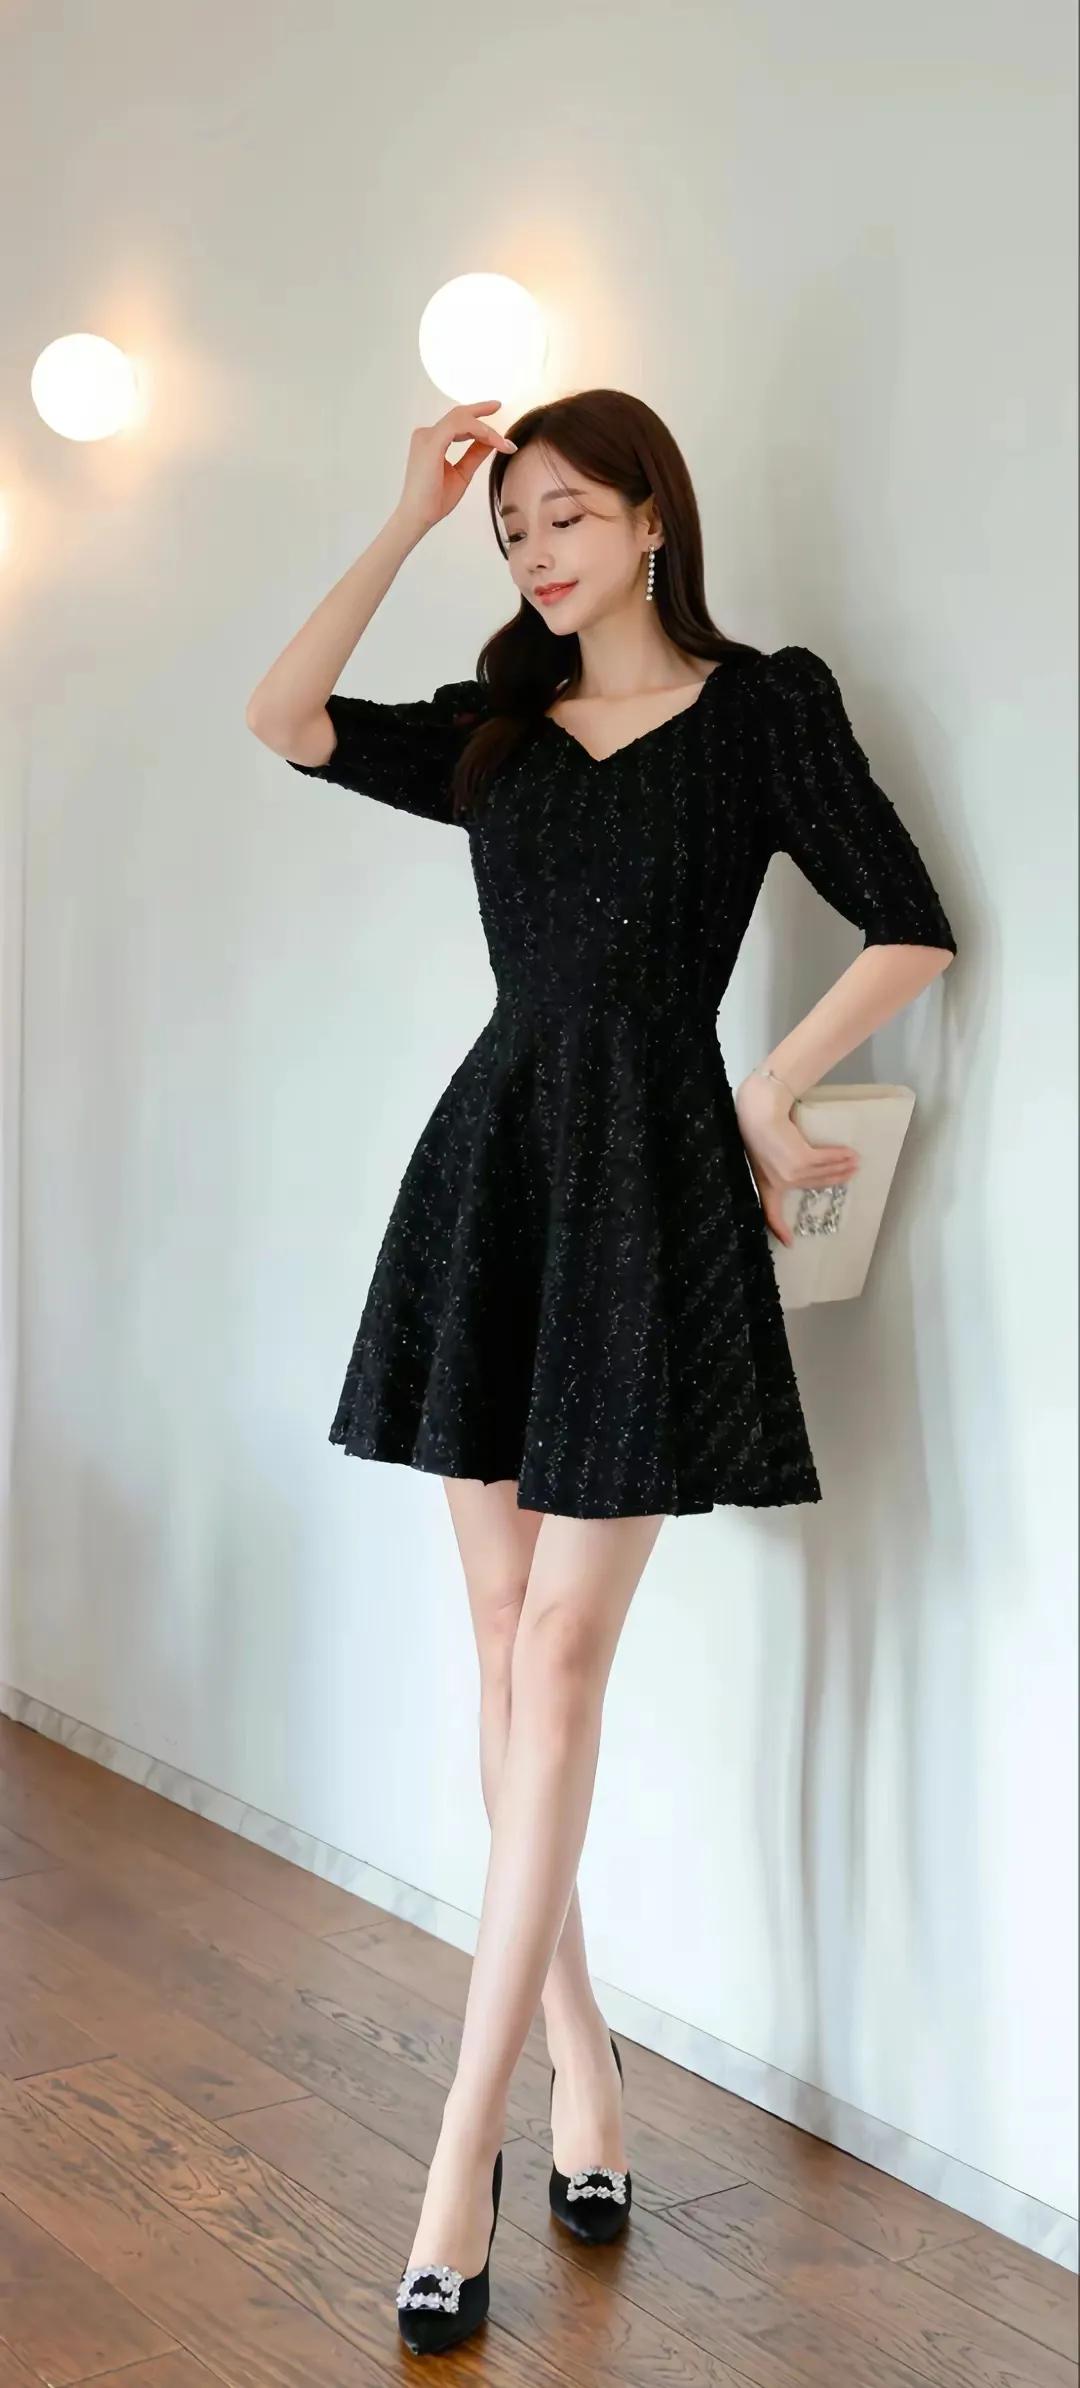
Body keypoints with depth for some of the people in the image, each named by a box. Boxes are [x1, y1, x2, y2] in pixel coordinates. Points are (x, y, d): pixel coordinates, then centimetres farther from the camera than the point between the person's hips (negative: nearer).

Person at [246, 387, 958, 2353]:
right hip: (489, 1173, 5)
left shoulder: (764, 708, 1)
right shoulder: (496, 732, 14)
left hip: (647, 1191, -5)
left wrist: (767, 1094, -2)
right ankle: (582, 2079, 15)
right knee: (506, 1654, 4)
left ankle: (464, 2159, -6)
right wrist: (409, 518, 0)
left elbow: (912, 933, 1)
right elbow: (286, 718, 1)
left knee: (559, 1655, -8)